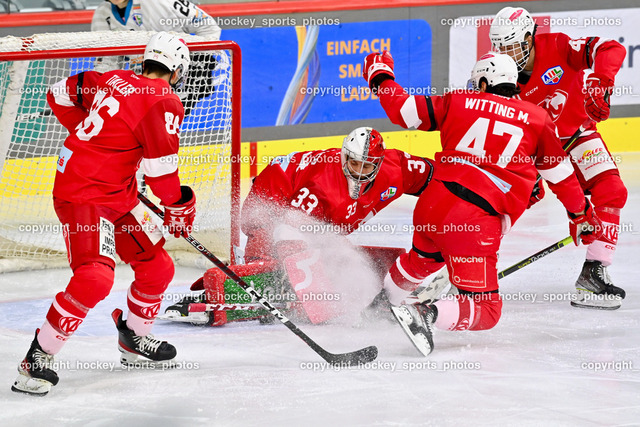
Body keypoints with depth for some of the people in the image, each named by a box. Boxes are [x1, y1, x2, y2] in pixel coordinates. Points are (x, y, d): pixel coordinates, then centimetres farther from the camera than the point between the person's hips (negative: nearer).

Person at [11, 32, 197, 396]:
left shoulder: (114, 80, 8)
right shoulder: (163, 101, -15)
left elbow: (61, 93, 18)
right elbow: (161, 165, -18)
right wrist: (180, 206, -4)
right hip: (84, 195, -10)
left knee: (157, 267, 15)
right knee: (96, 277, -24)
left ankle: (134, 340, 36)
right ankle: (38, 357, -16)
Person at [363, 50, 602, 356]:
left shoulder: (459, 102, 10)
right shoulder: (537, 118, 7)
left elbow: (403, 110, 10)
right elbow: (560, 175, 15)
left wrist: (380, 77, 28)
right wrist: (581, 214, 30)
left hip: (431, 204, 5)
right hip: (477, 224, -5)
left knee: (423, 258, 38)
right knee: (484, 312, 0)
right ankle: (425, 315, -23)